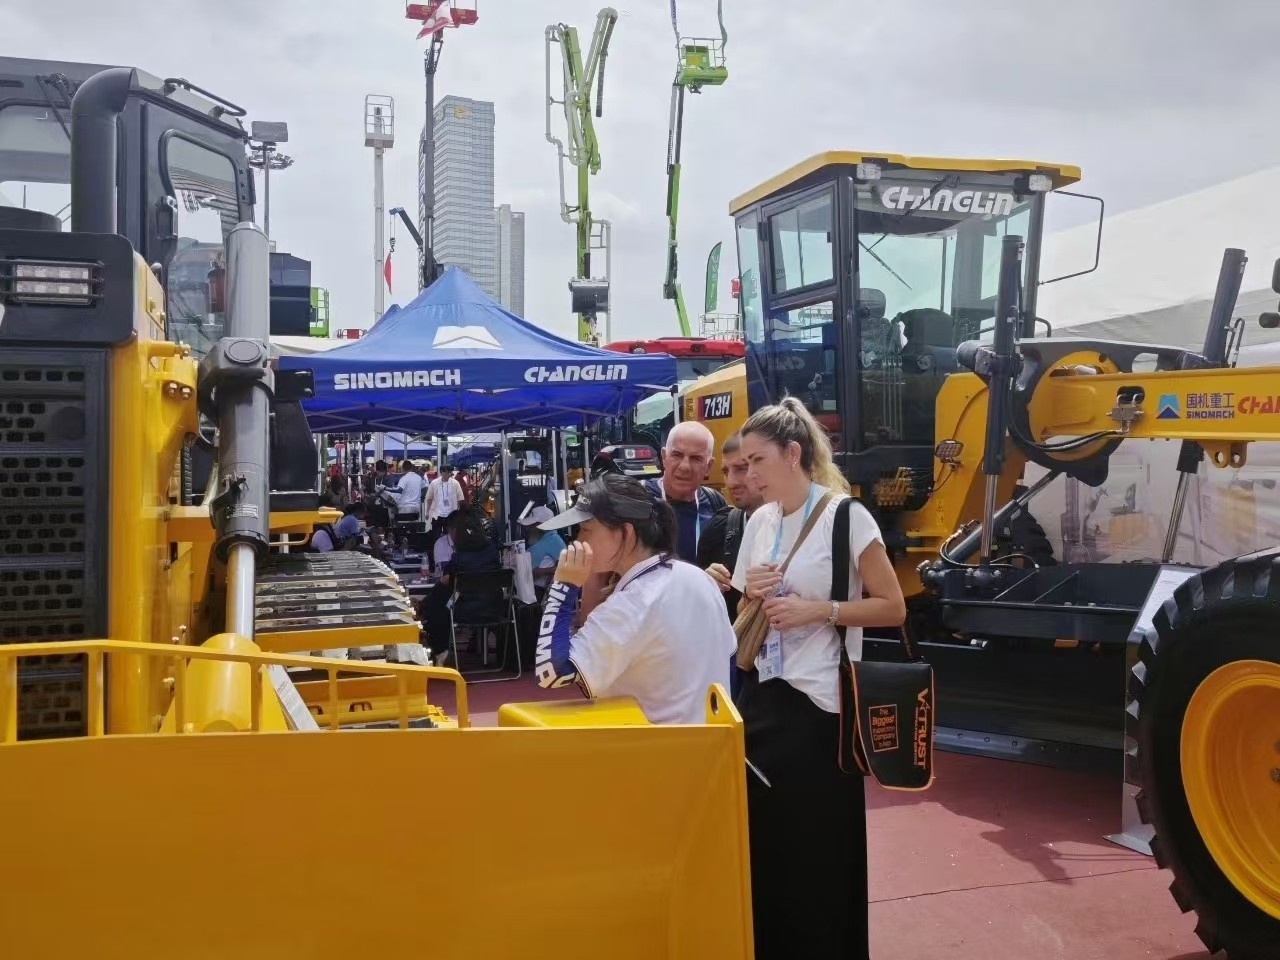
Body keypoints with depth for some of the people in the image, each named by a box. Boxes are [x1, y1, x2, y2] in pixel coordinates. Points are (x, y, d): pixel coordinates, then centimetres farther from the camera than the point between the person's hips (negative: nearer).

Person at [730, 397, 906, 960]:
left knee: (817, 850, 2)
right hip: (761, 694, 6)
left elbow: (893, 608, -9)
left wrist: (818, 609, -17)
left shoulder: (845, 516, -10)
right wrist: (750, 595, -3)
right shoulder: (760, 521, 9)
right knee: (761, 841, 7)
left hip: (817, 702, -5)